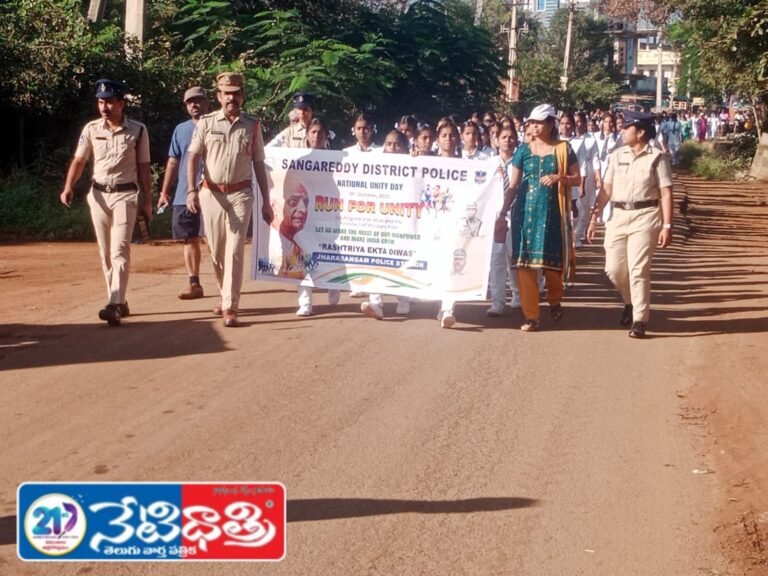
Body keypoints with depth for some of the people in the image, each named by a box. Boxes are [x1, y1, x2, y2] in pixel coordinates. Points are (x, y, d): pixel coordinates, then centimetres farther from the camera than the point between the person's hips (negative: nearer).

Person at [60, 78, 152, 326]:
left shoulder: (137, 130, -4)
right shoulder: (91, 129, 2)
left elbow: (143, 167, 2)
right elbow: (79, 161, 4)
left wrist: (147, 200, 1)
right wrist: (68, 187, -12)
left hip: (125, 195, -4)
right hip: (98, 194, 4)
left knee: (120, 250, -15)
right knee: (105, 253, 8)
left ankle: (114, 305, -21)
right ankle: (119, 302, 19)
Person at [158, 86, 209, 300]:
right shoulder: (181, 130, 14)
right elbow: (173, 162, 14)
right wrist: (164, 192, 9)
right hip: (184, 196, 5)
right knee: (190, 240, 6)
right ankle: (194, 284, 13)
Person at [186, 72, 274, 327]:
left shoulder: (252, 126, 6)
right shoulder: (206, 123, 4)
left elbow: (259, 164, 9)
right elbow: (193, 158, -1)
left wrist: (266, 201, 7)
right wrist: (191, 190, -15)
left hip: (240, 194, -1)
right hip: (211, 193, 1)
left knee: (235, 252, -9)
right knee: (217, 252, 9)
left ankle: (230, 308, -9)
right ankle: (226, 297, 28)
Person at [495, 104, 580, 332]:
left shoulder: (563, 148, 2)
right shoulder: (524, 149, 5)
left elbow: (577, 179, 5)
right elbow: (513, 185, 6)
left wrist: (559, 178, -15)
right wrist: (502, 214, 1)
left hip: (553, 212, -1)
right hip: (527, 211, 1)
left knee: (552, 261, 3)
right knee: (525, 262, -3)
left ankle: (554, 301, 33)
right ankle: (531, 316, 3)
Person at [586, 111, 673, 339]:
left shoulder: (656, 157, -5)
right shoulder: (617, 155, 8)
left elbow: (666, 193, -8)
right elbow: (606, 189, 11)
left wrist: (667, 226, -14)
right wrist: (594, 218, 7)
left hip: (645, 217, -5)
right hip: (618, 216, 5)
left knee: (638, 269, -6)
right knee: (613, 268, 5)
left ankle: (639, 320, 5)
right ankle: (631, 302, 33)